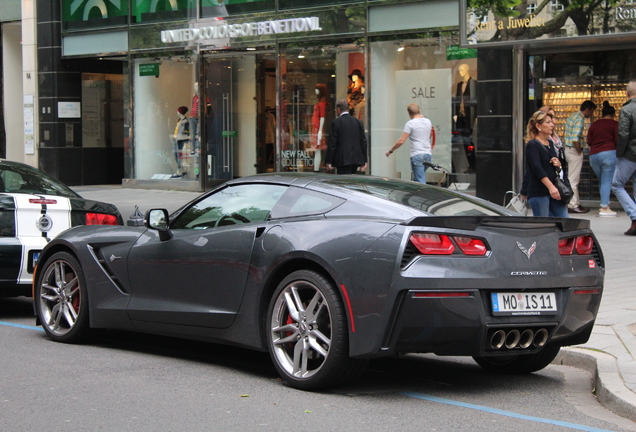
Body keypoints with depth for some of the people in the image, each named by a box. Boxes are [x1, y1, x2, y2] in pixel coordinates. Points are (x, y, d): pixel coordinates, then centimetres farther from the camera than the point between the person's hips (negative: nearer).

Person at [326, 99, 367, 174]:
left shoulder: (336, 122, -6)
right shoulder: (358, 122, 9)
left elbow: (332, 143, -7)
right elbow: (363, 142, 10)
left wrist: (329, 162, -3)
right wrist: (364, 161, 15)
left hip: (343, 160, -6)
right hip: (356, 159, 6)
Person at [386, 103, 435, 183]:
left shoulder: (410, 123, -8)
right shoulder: (428, 122, 11)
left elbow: (401, 141, -12)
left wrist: (390, 151, 1)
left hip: (417, 155, -7)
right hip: (428, 154, 7)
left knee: (420, 181, -9)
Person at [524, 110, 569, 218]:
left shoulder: (551, 144, 17)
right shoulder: (532, 145, -6)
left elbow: (564, 164, 25)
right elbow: (537, 168, -18)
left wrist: (559, 164, -1)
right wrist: (551, 187, -29)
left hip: (555, 191, 7)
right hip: (539, 192, -7)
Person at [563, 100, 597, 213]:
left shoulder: (573, 115, 13)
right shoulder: (579, 119, -17)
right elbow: (575, 139, -26)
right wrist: (579, 151, -13)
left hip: (568, 148, 10)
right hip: (574, 151, -10)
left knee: (574, 178, 16)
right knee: (573, 179, -5)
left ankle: (575, 203, 22)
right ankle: (573, 205, -1)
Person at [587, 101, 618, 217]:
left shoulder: (594, 124, 12)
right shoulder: (614, 124, -1)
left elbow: (589, 142, 12)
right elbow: (618, 141, -6)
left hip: (593, 155, 5)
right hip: (608, 154, -5)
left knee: (602, 181, 18)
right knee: (607, 181, -4)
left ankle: (605, 204, 17)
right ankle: (604, 208, -8)